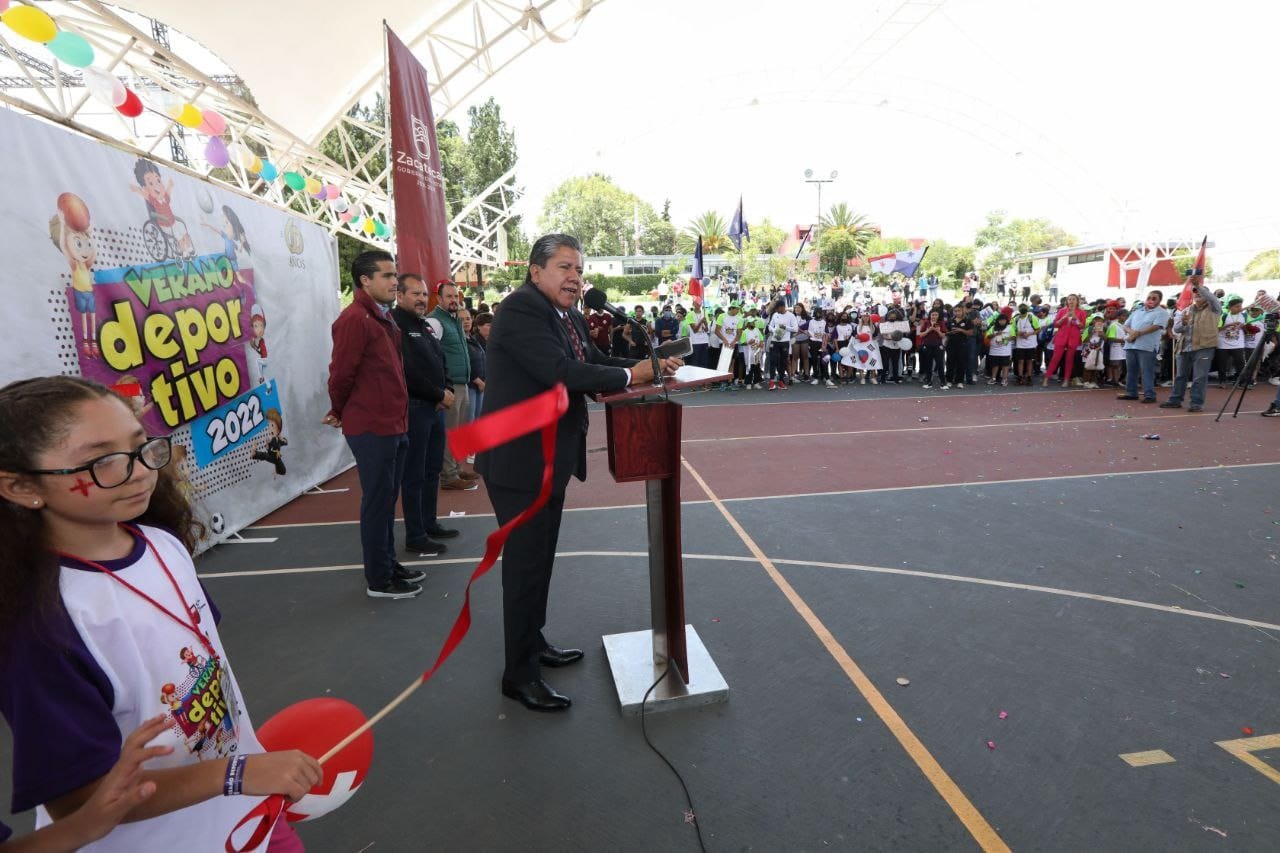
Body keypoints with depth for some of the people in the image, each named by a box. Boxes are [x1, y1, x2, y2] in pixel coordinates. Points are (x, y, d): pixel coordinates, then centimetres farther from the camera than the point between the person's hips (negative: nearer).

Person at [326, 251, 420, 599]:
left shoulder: (384, 317, 14)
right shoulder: (354, 319, -16)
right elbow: (341, 373, -17)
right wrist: (340, 413, -1)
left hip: (394, 424, 9)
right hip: (372, 428, -9)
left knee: (387, 499, 17)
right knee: (377, 501, 1)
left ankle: (388, 563, 31)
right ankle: (379, 580, 13)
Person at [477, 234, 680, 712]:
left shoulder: (568, 316, 10)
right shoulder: (520, 309, -19)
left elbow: (593, 362, 11)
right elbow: (561, 371, -29)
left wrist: (650, 366, -3)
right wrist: (629, 376, -18)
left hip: (550, 458, 10)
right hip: (520, 461, -9)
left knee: (539, 559, 21)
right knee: (525, 565, 1)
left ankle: (534, 645, 39)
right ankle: (519, 674, 19)